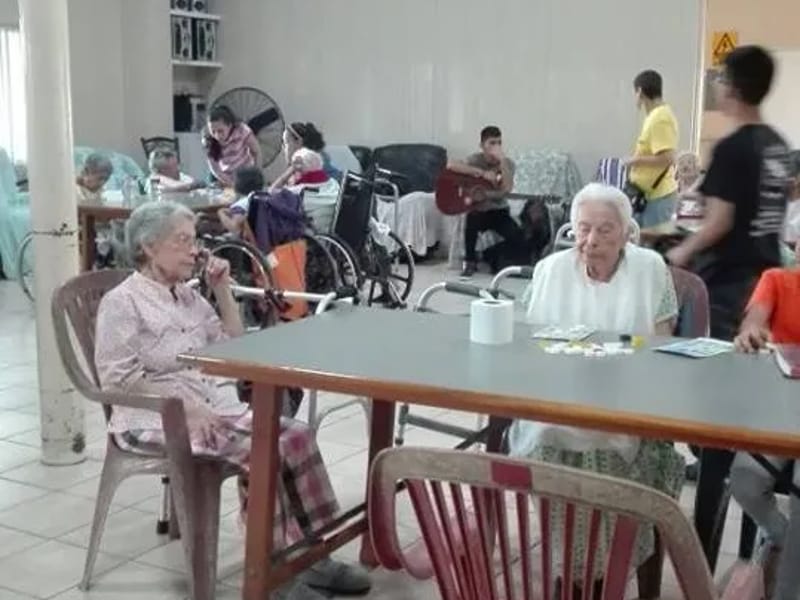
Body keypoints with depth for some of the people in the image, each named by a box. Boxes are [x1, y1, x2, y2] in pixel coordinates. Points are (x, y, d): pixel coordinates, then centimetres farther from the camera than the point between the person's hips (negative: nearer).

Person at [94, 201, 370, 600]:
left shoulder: (188, 296, 15)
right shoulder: (122, 302, -6)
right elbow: (118, 378, -14)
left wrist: (223, 291, 8)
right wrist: (185, 406, -21)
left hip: (217, 407, 7)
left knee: (296, 437, -15)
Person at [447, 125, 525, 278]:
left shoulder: (508, 163, -4)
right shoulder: (475, 160, -7)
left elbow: (507, 188, -22)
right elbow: (451, 165, -27)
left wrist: (501, 160, -28)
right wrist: (483, 173, -28)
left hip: (499, 211, 1)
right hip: (478, 209, -1)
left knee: (516, 236, -25)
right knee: (472, 220, -36)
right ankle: (470, 262, -11)